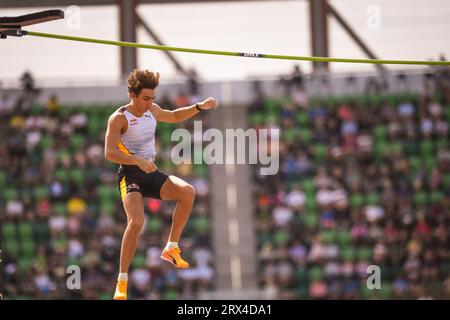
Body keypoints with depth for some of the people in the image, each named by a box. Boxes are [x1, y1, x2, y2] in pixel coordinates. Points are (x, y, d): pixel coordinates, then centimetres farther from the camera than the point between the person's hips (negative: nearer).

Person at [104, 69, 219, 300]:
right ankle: (122, 281, -19)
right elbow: (110, 153, -22)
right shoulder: (119, 118, -12)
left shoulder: (152, 110, 9)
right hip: (130, 175, -6)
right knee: (136, 222, -29)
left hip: (151, 174, 6)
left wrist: (200, 107, 18)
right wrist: (138, 161, -33)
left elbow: (174, 116, 30)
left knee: (188, 192, -20)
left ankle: (171, 248, -6)